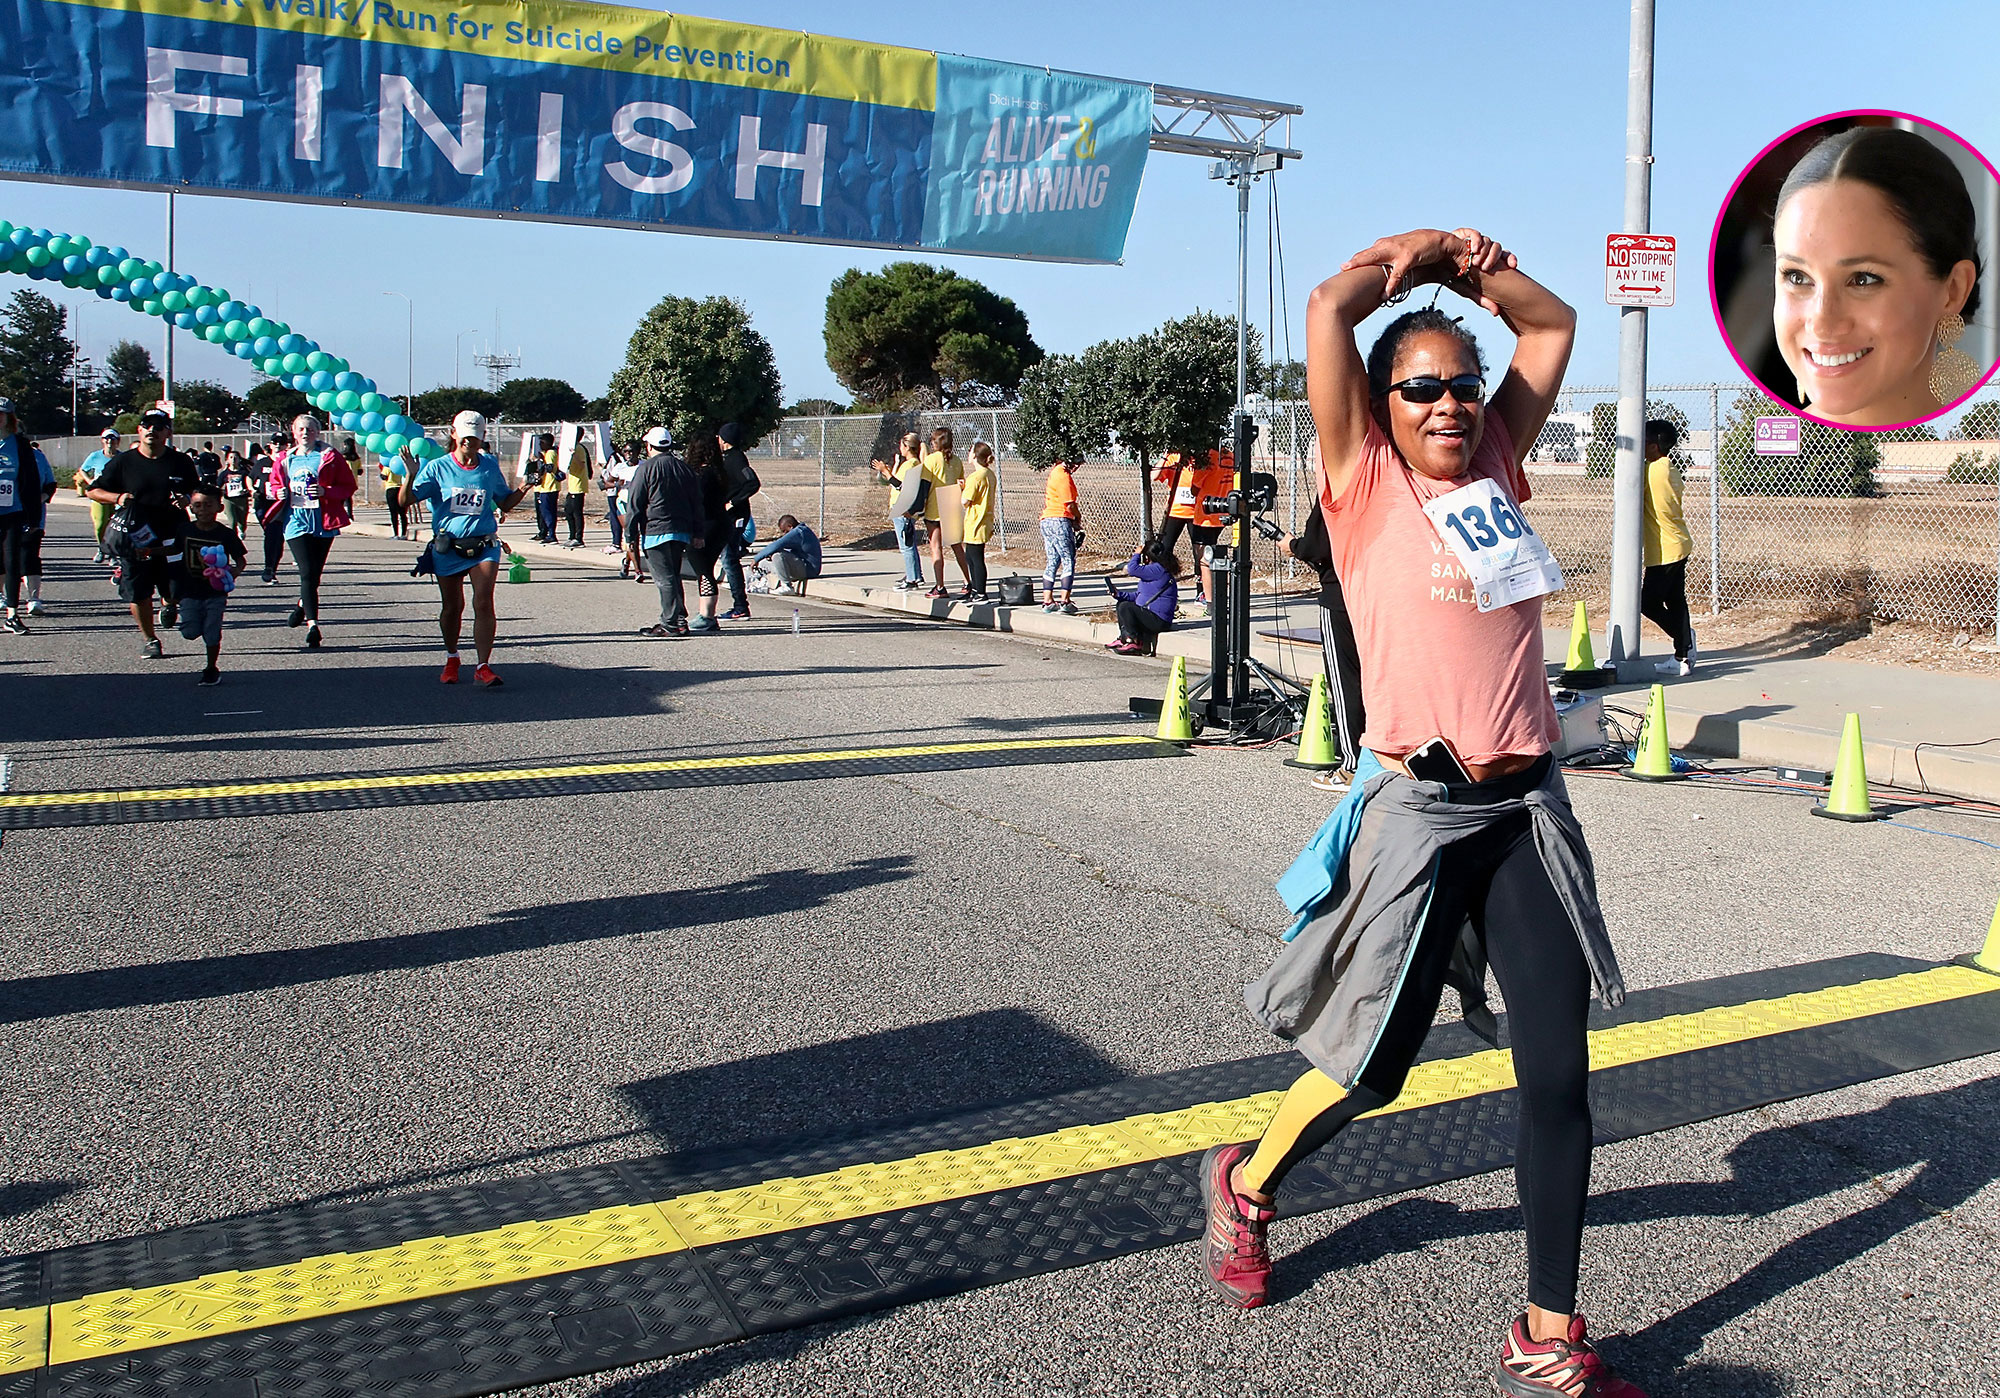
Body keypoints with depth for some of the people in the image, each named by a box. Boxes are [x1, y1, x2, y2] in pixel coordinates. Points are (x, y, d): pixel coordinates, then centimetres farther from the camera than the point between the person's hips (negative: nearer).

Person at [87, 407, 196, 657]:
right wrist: (117, 498, -11)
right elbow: (94, 491, 9)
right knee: (138, 594, 2)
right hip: (134, 540, 0)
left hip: (172, 540, 0)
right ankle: (149, 640, 20)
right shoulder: (122, 462, 4)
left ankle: (169, 605, 38)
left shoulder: (181, 462, 6)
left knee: (175, 591, -1)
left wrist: (186, 499, -7)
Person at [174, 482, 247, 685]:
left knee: (212, 633, -1)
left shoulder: (226, 534, -5)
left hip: (216, 593, -2)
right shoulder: (185, 532, 2)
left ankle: (212, 669, 16)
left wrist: (235, 572, -18)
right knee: (190, 632, -6)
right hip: (190, 592, 2)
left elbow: (241, 560, 1)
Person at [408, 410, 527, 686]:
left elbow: (505, 502, 17)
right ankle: (451, 659, 33)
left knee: (483, 604, -13)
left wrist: (524, 489, -1)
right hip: (447, 547, 0)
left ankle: (483, 666, -10)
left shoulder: (490, 466, 5)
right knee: (452, 606, 11)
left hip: (483, 545, 0)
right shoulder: (437, 467, -1)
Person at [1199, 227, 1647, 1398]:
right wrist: (1420, 250, 7)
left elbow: (1553, 325, 24)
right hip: (1423, 811, -5)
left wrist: (1478, 267, 12)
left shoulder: (1495, 466, 12)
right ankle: (1245, 1187, 35)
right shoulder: (1367, 480, -1)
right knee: (1375, 1066, 6)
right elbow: (1328, 309, -9)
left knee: (1560, 1076, 3)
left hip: (1532, 808, 5)